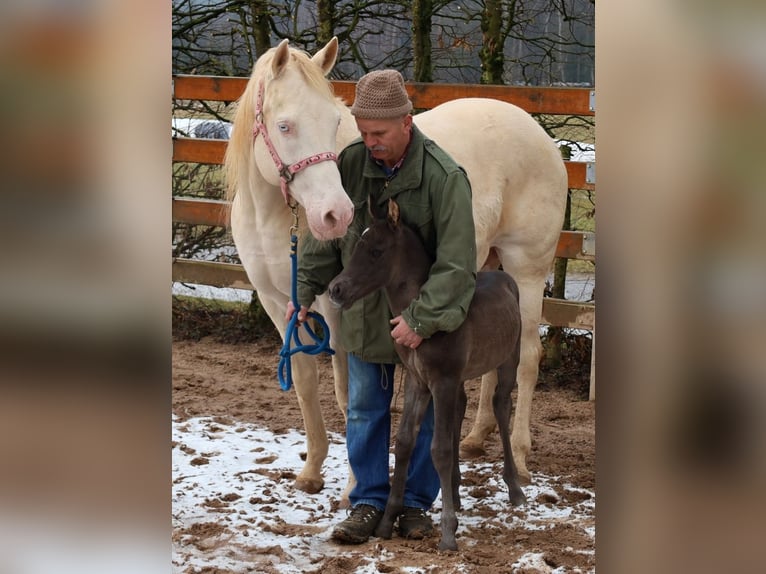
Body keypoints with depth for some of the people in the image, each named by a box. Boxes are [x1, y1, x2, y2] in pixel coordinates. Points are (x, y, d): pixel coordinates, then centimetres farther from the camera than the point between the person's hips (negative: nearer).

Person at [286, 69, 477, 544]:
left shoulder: (445, 176, -23)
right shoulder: (350, 163, -11)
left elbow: (456, 264, -25)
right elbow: (323, 234, 3)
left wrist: (421, 319, -30)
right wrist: (305, 291, -1)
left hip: (424, 314, -3)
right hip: (365, 313, 3)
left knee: (425, 412, 8)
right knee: (365, 410, 9)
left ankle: (417, 503, 21)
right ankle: (370, 501, 19)